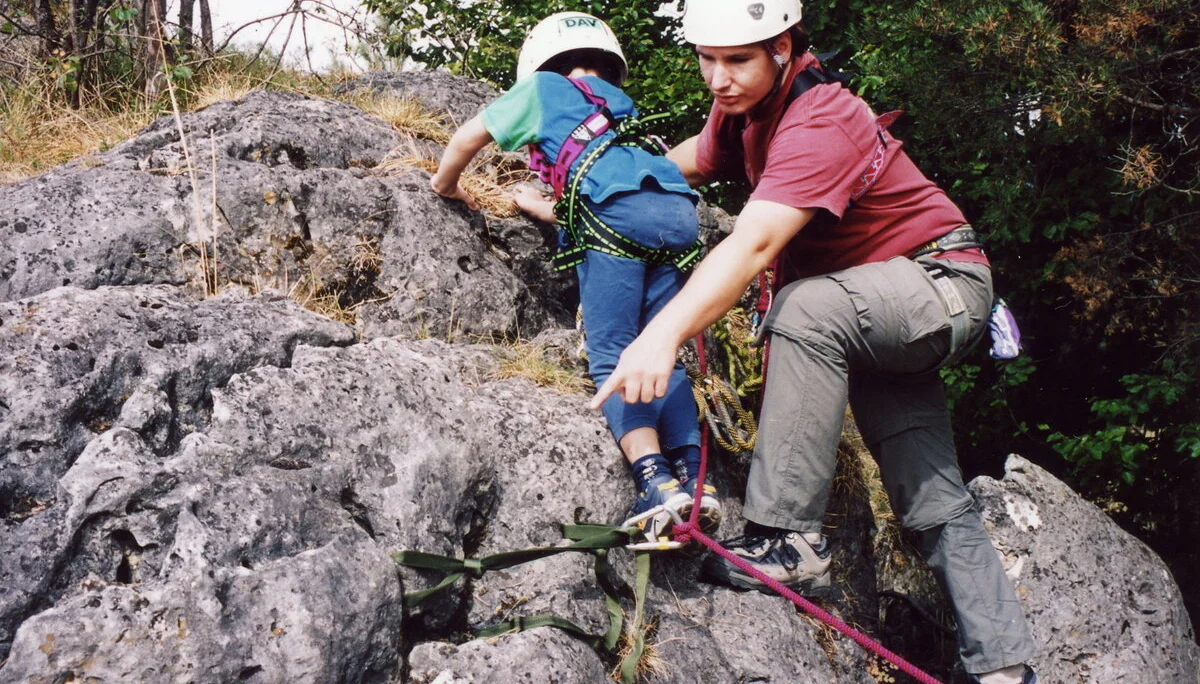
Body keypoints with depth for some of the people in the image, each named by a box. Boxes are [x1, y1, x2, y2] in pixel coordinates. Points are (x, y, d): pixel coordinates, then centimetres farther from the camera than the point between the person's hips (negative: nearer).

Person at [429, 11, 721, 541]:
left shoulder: (545, 87, 25)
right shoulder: (621, 109, 39)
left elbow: (467, 139, 28)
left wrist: (447, 185, 47)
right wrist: (539, 207, 57)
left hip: (619, 209, -6)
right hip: (679, 209, 6)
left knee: (612, 358, -5)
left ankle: (656, 482, -20)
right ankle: (695, 478, -4)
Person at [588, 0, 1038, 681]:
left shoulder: (818, 126, -28)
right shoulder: (743, 105, -1)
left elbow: (753, 245, -43)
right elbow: (691, 164, 18)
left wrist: (664, 333, -54)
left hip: (944, 281, -9)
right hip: (876, 312, 9)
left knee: (807, 309, -37)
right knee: (934, 501, 7)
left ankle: (790, 536, -31)